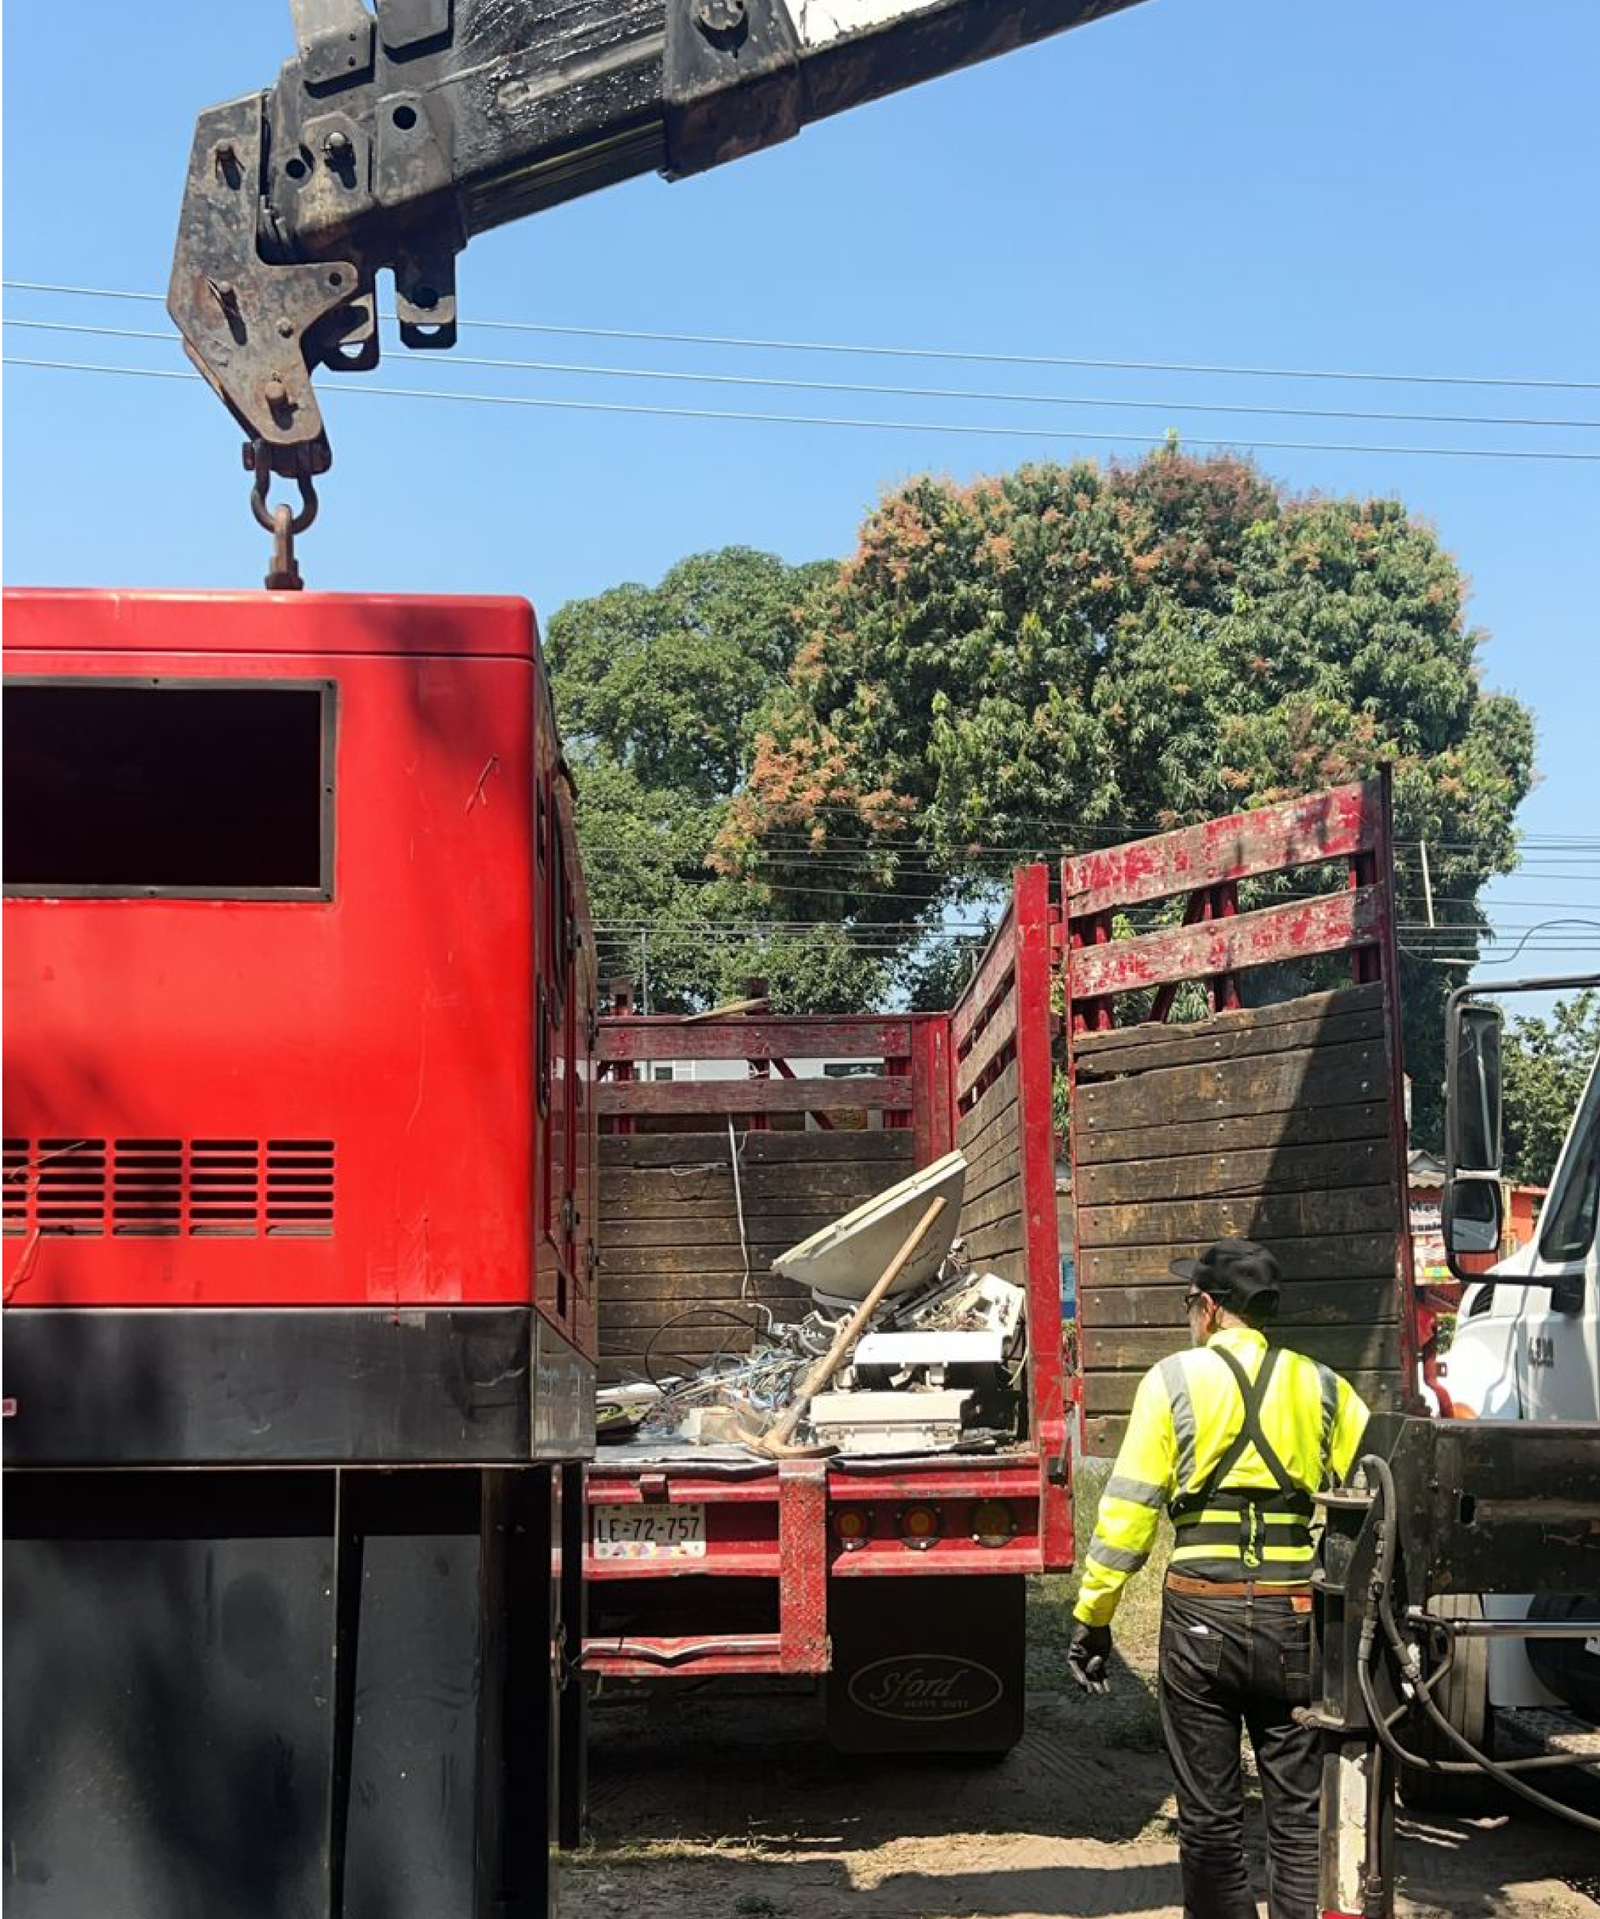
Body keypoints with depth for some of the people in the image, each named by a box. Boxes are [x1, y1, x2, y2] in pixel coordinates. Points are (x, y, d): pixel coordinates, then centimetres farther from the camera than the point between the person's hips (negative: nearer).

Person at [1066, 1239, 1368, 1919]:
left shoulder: (1175, 1379, -1)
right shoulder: (1321, 1386, 6)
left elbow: (1128, 1508, -5)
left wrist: (1092, 1616, 0)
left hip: (1201, 1616, -2)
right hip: (1297, 1620, 2)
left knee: (1209, 1817, 10)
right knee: (1298, 1815, 10)